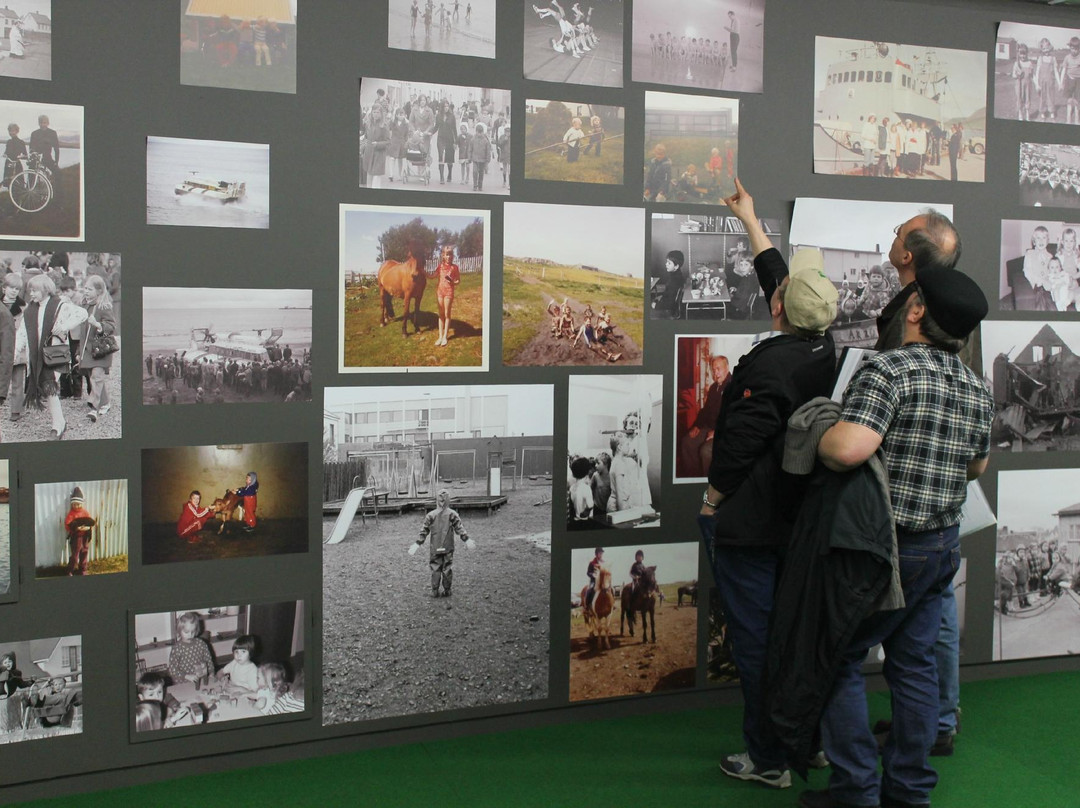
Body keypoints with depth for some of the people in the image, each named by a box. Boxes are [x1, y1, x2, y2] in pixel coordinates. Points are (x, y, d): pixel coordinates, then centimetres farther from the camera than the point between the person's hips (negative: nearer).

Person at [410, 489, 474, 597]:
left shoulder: (431, 515, -4)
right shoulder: (452, 514, -6)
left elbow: (424, 531, -2)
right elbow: (460, 528, -6)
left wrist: (417, 544, 3)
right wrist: (467, 540, -1)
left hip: (434, 548, 0)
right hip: (448, 547, 0)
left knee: (435, 569, 8)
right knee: (447, 568, 8)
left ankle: (435, 591, 8)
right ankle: (447, 591, 12)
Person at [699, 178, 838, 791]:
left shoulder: (772, 362, -22)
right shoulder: (823, 349, 3)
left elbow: (742, 440, -22)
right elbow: (777, 271, 17)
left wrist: (714, 497, -6)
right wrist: (750, 220, 28)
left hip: (749, 523, -9)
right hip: (798, 519, 9)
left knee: (755, 638, 0)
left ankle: (767, 760, 9)